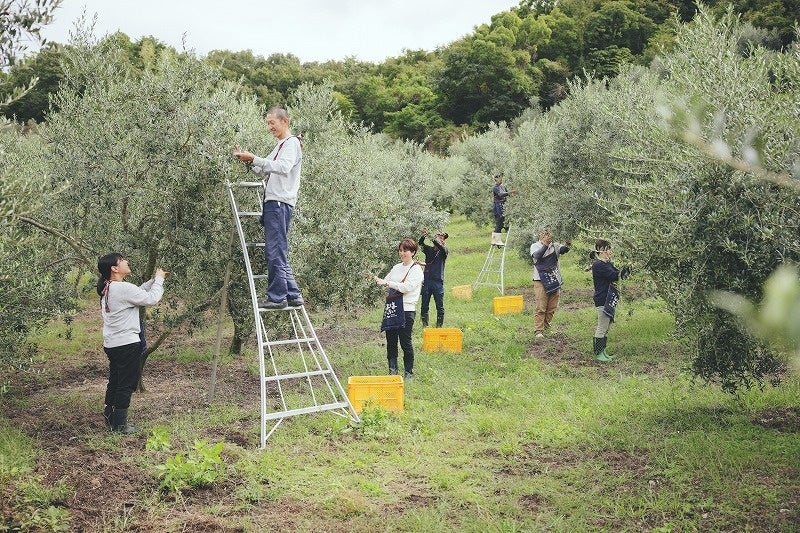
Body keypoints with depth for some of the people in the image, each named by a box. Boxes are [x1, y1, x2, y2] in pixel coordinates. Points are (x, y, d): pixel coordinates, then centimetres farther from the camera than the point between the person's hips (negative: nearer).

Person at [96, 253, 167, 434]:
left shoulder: (107, 289, 10)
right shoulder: (124, 288, -20)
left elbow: (138, 293, 20)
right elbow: (152, 299, -16)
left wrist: (154, 280, 14)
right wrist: (159, 279, -2)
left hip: (112, 344, 9)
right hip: (127, 344, -9)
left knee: (115, 382, 18)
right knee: (126, 385, 1)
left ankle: (110, 419, 27)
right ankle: (120, 424, 7)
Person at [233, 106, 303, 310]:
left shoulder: (292, 143, -4)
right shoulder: (280, 146, 27)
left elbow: (283, 167, -22)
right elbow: (265, 172, 25)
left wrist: (255, 159, -26)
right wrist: (249, 161, 9)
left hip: (280, 203, -10)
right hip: (273, 202, 10)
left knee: (275, 252, -11)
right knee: (277, 253, 9)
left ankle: (277, 297, -9)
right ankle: (293, 295, 11)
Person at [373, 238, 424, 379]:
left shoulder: (416, 270, -6)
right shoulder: (396, 267, 15)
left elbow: (407, 287, -19)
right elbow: (386, 282, 20)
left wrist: (387, 283, -20)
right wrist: (377, 279, -1)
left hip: (406, 310, -6)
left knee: (405, 341, -2)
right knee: (390, 340, 7)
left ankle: (409, 372, 11)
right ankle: (392, 370, 16)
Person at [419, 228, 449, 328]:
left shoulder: (444, 251, 4)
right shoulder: (429, 249, 10)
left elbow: (442, 248, -20)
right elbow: (421, 243, -8)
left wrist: (435, 240, -35)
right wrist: (424, 236, -29)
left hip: (438, 282, -2)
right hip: (427, 281, 2)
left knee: (440, 307, 0)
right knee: (424, 306, 3)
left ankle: (439, 325, 8)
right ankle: (425, 325, 10)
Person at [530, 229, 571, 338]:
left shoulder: (554, 246, 3)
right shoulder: (535, 246, -4)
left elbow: (562, 249, -16)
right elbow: (536, 256, -24)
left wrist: (567, 246, -39)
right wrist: (545, 245, -36)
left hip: (555, 282, 4)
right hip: (541, 282, -4)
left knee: (552, 307, 10)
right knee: (540, 308, -6)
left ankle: (546, 327, 24)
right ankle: (538, 331, -3)